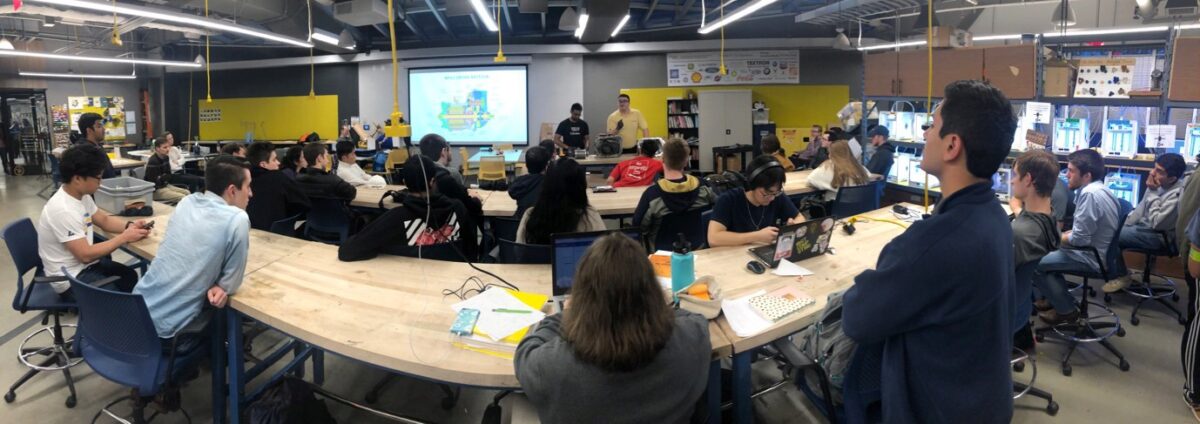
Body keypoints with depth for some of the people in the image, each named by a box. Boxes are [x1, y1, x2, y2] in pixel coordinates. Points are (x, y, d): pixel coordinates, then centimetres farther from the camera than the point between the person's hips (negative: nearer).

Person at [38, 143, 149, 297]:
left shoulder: (82, 196, -1)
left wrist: (129, 226, -7)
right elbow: (85, 255, -28)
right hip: (69, 278, -9)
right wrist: (125, 237, -22)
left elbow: (104, 220, 14)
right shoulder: (63, 211, -29)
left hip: (84, 264, 9)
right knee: (125, 297, -14)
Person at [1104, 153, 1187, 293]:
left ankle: (1122, 276, 3)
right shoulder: (1160, 183, -3)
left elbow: (1157, 223, -30)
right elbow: (1141, 208, 10)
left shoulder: (1177, 195, -29)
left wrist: (1153, 193, -27)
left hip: (1160, 236, -9)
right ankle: (1118, 270, 14)